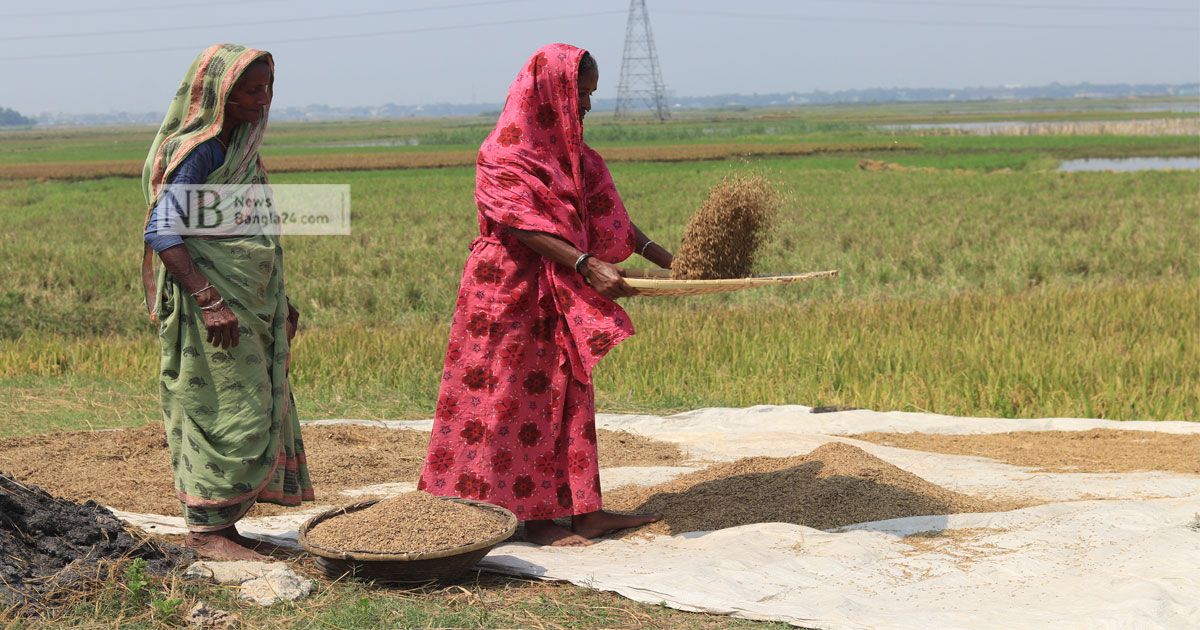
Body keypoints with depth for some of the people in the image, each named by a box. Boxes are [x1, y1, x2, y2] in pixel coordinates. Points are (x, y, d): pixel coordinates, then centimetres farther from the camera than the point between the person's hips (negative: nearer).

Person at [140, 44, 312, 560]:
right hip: (212, 306, -9)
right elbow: (162, 233, -21)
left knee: (256, 413, 10)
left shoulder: (238, 147, 13)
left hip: (249, 304, 9)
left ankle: (221, 525, 18)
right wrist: (210, 301, -27)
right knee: (228, 414, -7)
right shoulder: (195, 150, -14)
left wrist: (276, 302, 20)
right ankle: (205, 529, 2)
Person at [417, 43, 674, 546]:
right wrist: (586, 265, -31)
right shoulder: (502, 154, -15)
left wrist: (661, 257, -1)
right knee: (522, 398, -2)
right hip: (512, 292, -9)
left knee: (569, 393, 10)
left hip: (560, 294, 9)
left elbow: (604, 211, 8)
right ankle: (532, 518, 5)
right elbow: (525, 224, -23)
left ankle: (586, 512, 16)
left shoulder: (568, 150, 11)